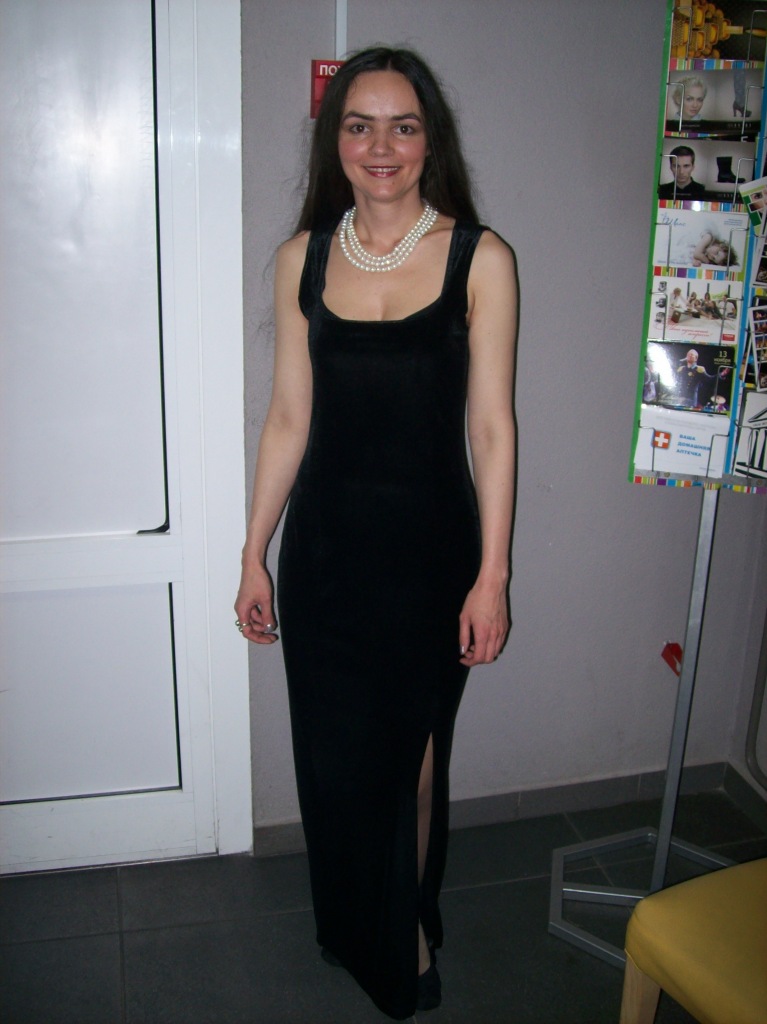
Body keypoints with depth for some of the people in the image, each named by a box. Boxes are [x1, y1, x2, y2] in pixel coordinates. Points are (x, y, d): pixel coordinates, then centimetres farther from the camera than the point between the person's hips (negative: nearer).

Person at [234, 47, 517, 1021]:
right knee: (333, 750, 14)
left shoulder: (479, 258, -6)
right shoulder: (303, 257, 2)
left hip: (429, 544, -2)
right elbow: (288, 417, 4)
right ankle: (351, 930, 42)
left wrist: (491, 575, -8)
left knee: (411, 751, 14)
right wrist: (254, 554, 5)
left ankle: (408, 937, 42)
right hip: (324, 545, 2)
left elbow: (491, 426, -6)